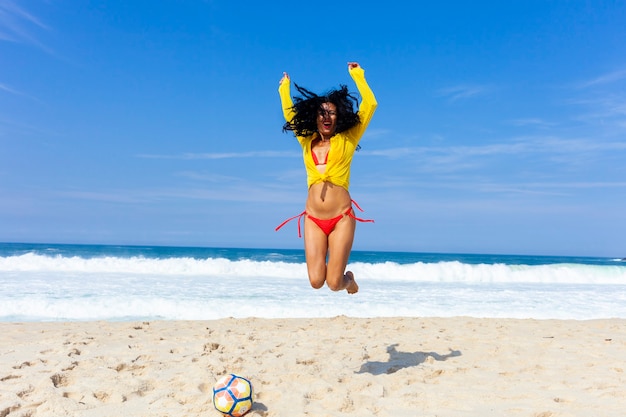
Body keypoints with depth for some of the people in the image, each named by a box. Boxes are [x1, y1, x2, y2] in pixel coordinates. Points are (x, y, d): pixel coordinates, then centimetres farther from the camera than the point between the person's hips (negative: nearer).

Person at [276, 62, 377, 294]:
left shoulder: (347, 140, 5)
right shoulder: (307, 141, 13)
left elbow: (370, 105, 1)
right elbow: (290, 115, 27)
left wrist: (357, 75, 8)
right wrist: (284, 89, 32)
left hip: (341, 218, -3)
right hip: (313, 219, 3)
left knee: (334, 283, -5)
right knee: (316, 281, -4)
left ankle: (348, 279, 31)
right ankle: (336, 271, 31)